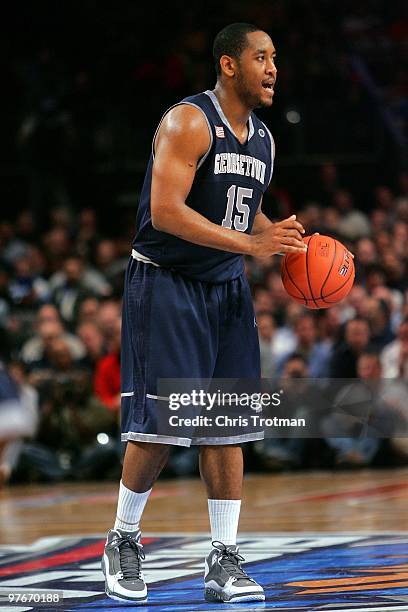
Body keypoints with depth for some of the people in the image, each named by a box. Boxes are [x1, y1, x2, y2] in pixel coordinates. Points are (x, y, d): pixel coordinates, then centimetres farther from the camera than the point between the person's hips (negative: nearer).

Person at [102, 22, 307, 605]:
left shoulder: (263, 140, 11)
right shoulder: (189, 122, -15)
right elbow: (166, 211, -24)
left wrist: (285, 240, 7)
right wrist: (250, 243, -27)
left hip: (226, 291, 7)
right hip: (165, 286, -7)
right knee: (159, 425, -9)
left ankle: (224, 562, 7)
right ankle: (123, 541, 12)